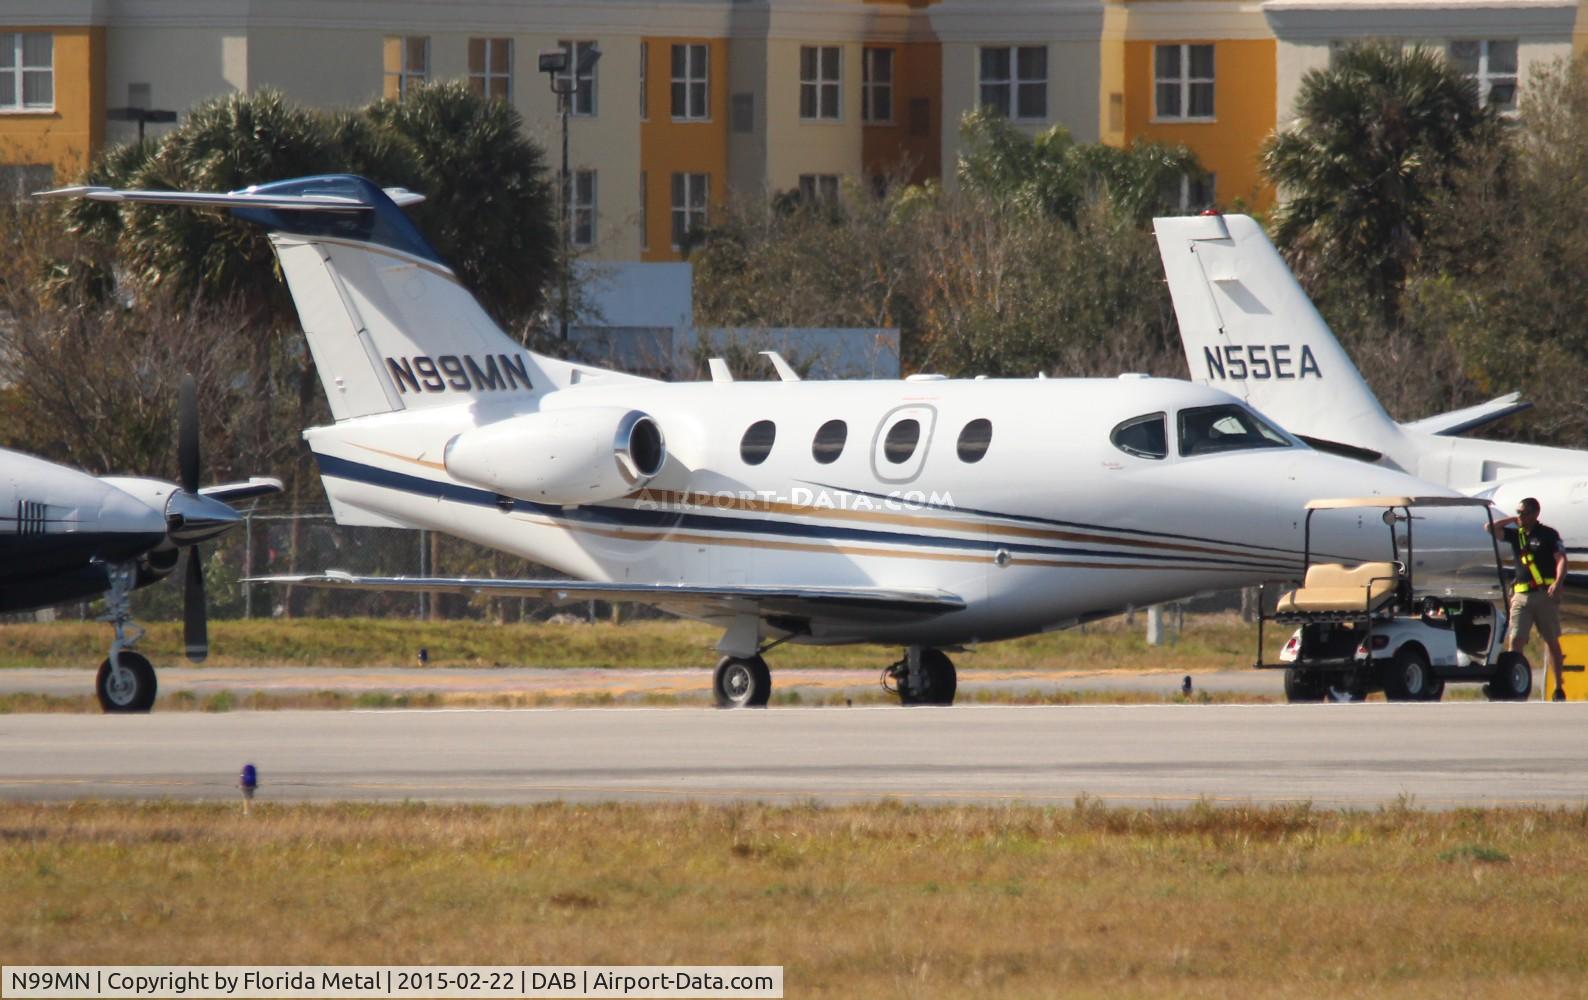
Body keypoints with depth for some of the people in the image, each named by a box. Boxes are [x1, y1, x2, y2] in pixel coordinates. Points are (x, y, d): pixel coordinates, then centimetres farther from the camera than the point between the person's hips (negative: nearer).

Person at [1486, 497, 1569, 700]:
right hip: (1521, 596, 4)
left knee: (1552, 641, 5)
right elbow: (1491, 528, 11)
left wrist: (1558, 583, -23)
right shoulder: (1516, 534, 14)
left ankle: (1559, 687, 12)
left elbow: (1561, 560, -8)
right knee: (1515, 641, -9)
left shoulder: (1548, 534, 0)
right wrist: (1512, 520, 10)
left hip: (1545, 594, -4)